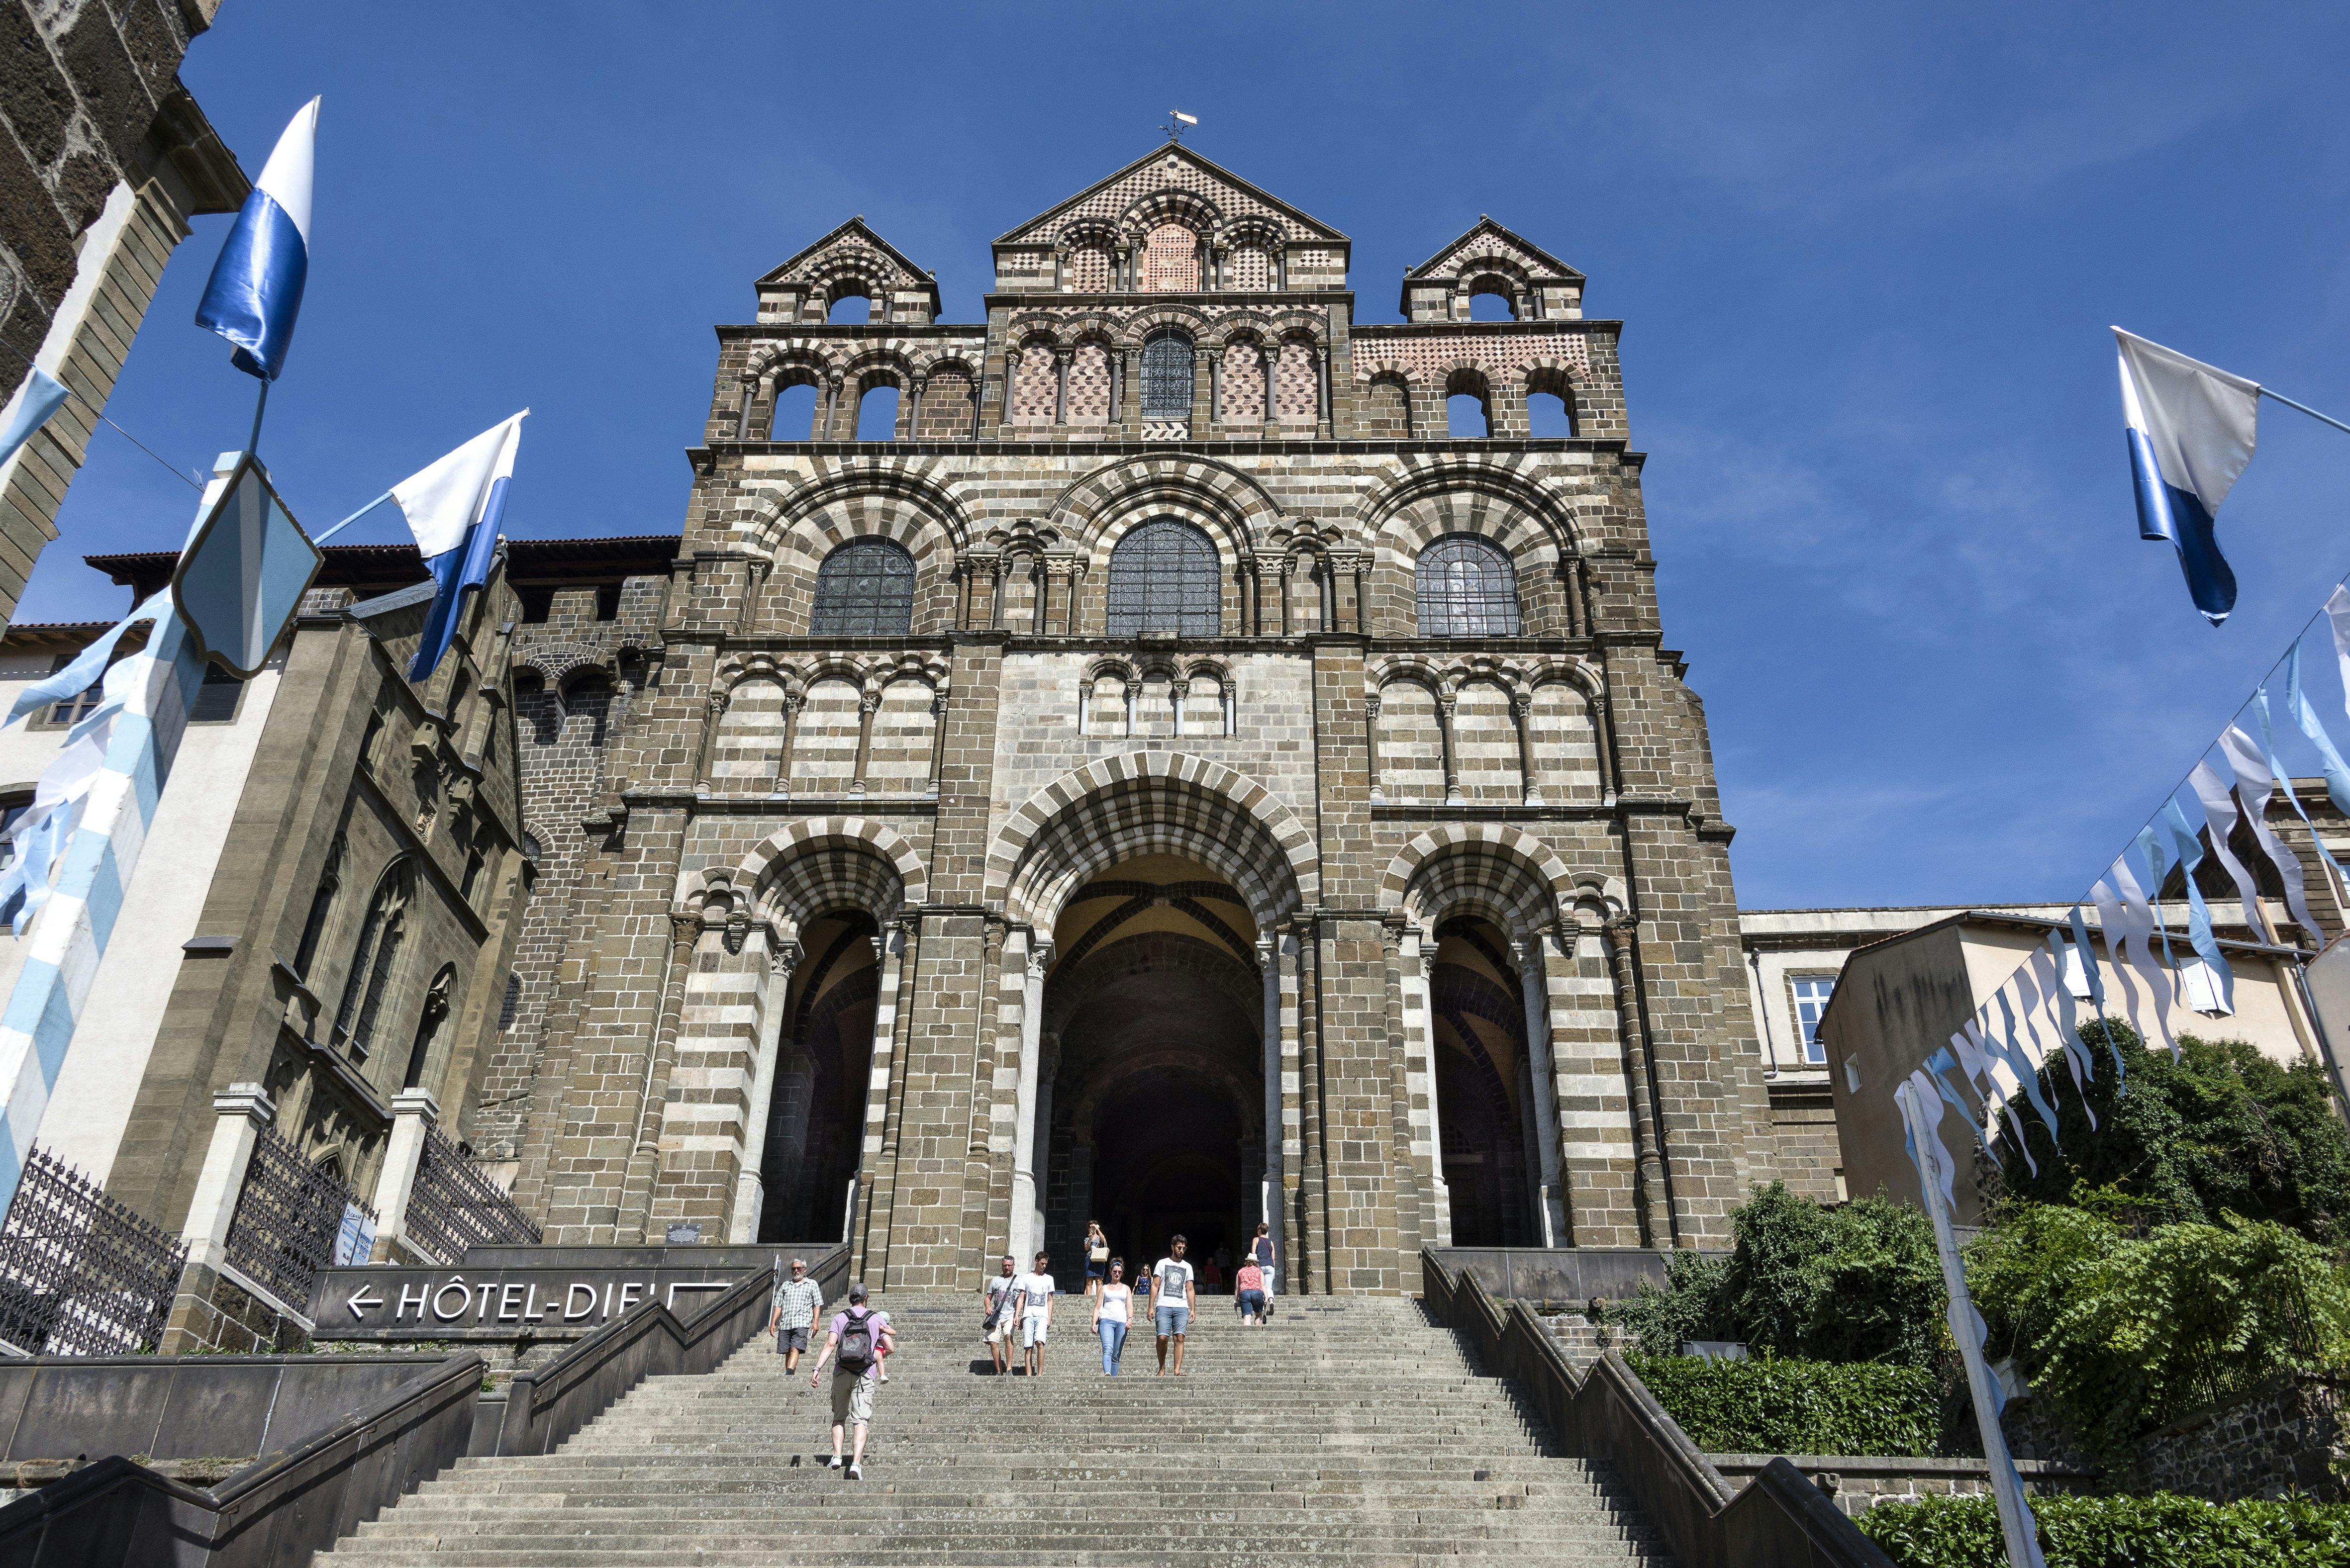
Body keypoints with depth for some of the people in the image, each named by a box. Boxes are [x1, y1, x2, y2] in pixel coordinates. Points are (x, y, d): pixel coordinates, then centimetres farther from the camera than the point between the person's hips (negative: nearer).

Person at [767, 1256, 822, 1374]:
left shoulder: (812, 1284, 12)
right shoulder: (785, 1285, 22)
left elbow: (817, 1305, 7)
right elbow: (778, 1305, 19)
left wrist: (815, 1322, -4)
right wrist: (773, 1323, 10)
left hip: (801, 1324, -4)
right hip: (785, 1324, 4)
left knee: (795, 1349, -19)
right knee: (787, 1352, 2)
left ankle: (789, 1374, -32)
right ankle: (789, 1377, 10)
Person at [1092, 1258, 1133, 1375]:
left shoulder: (1126, 1288, 22)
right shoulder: (1104, 1288, 20)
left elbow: (1130, 1306, 11)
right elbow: (1098, 1307, 15)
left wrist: (1130, 1318, -9)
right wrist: (1094, 1324, 1)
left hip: (1122, 1322, 2)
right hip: (1106, 1320, -2)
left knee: (1116, 1355, -1)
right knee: (1108, 1349, -24)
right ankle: (1107, 1373, -43)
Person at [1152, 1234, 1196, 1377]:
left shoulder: (1187, 1267, 19)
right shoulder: (1162, 1263, 12)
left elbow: (1190, 1290, 18)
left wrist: (1193, 1310, 8)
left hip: (1181, 1307, 2)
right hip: (1164, 1306, -2)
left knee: (1179, 1337, -11)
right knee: (1162, 1337, -13)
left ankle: (1177, 1370, -13)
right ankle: (1162, 1368, 5)